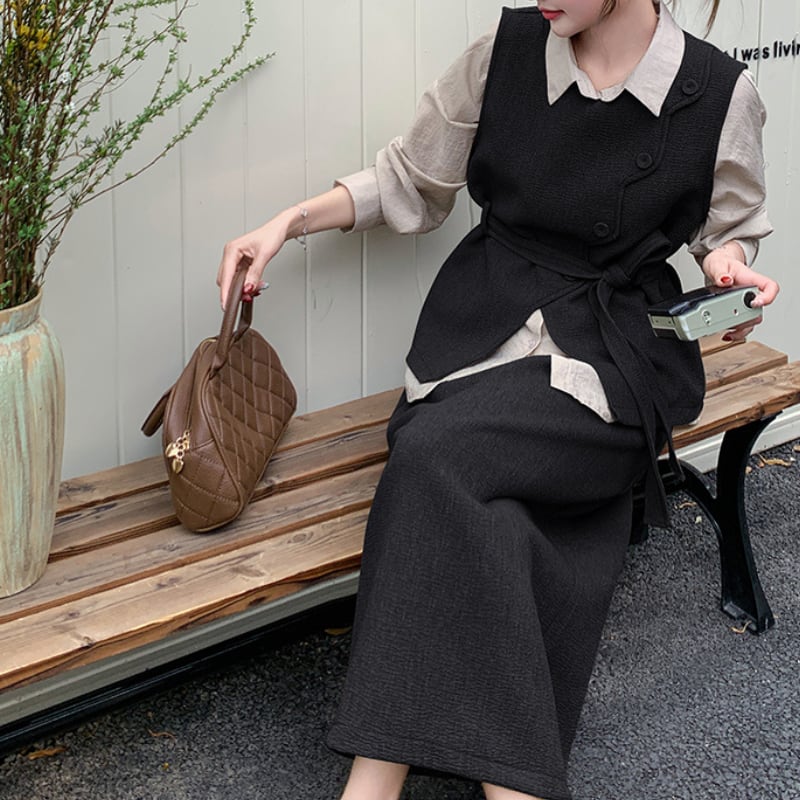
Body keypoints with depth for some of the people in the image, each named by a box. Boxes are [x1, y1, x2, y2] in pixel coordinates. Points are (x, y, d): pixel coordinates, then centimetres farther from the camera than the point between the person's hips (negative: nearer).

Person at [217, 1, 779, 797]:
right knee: (496, 530, -29)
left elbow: (730, 230, 14)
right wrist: (290, 221, 1)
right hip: (482, 333, 3)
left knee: (435, 456, -30)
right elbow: (412, 180, 13)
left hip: (613, 356, -2)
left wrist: (731, 272, -8)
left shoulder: (720, 94, -3)